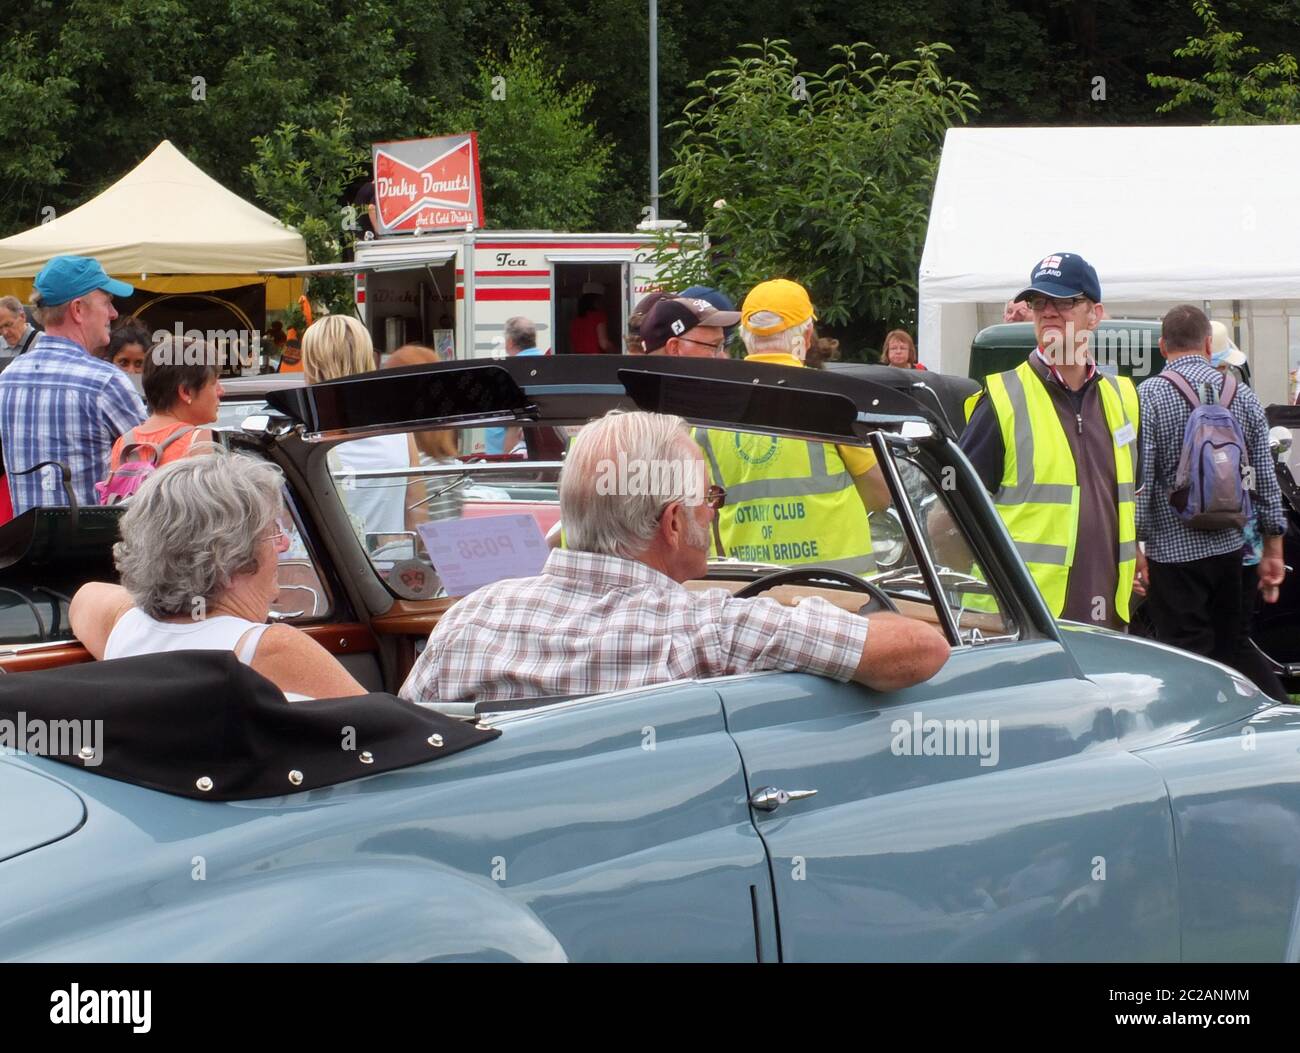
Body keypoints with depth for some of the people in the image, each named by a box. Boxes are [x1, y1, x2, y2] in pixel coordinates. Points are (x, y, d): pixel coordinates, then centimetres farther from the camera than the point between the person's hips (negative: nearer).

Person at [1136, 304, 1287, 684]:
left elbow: (1140, 481, -14)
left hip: (1174, 550, -5)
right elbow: (1266, 478, 8)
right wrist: (1273, 549, 14)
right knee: (1227, 655, 16)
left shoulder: (1148, 397, -10)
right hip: (1230, 547, 5)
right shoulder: (1242, 396, 5)